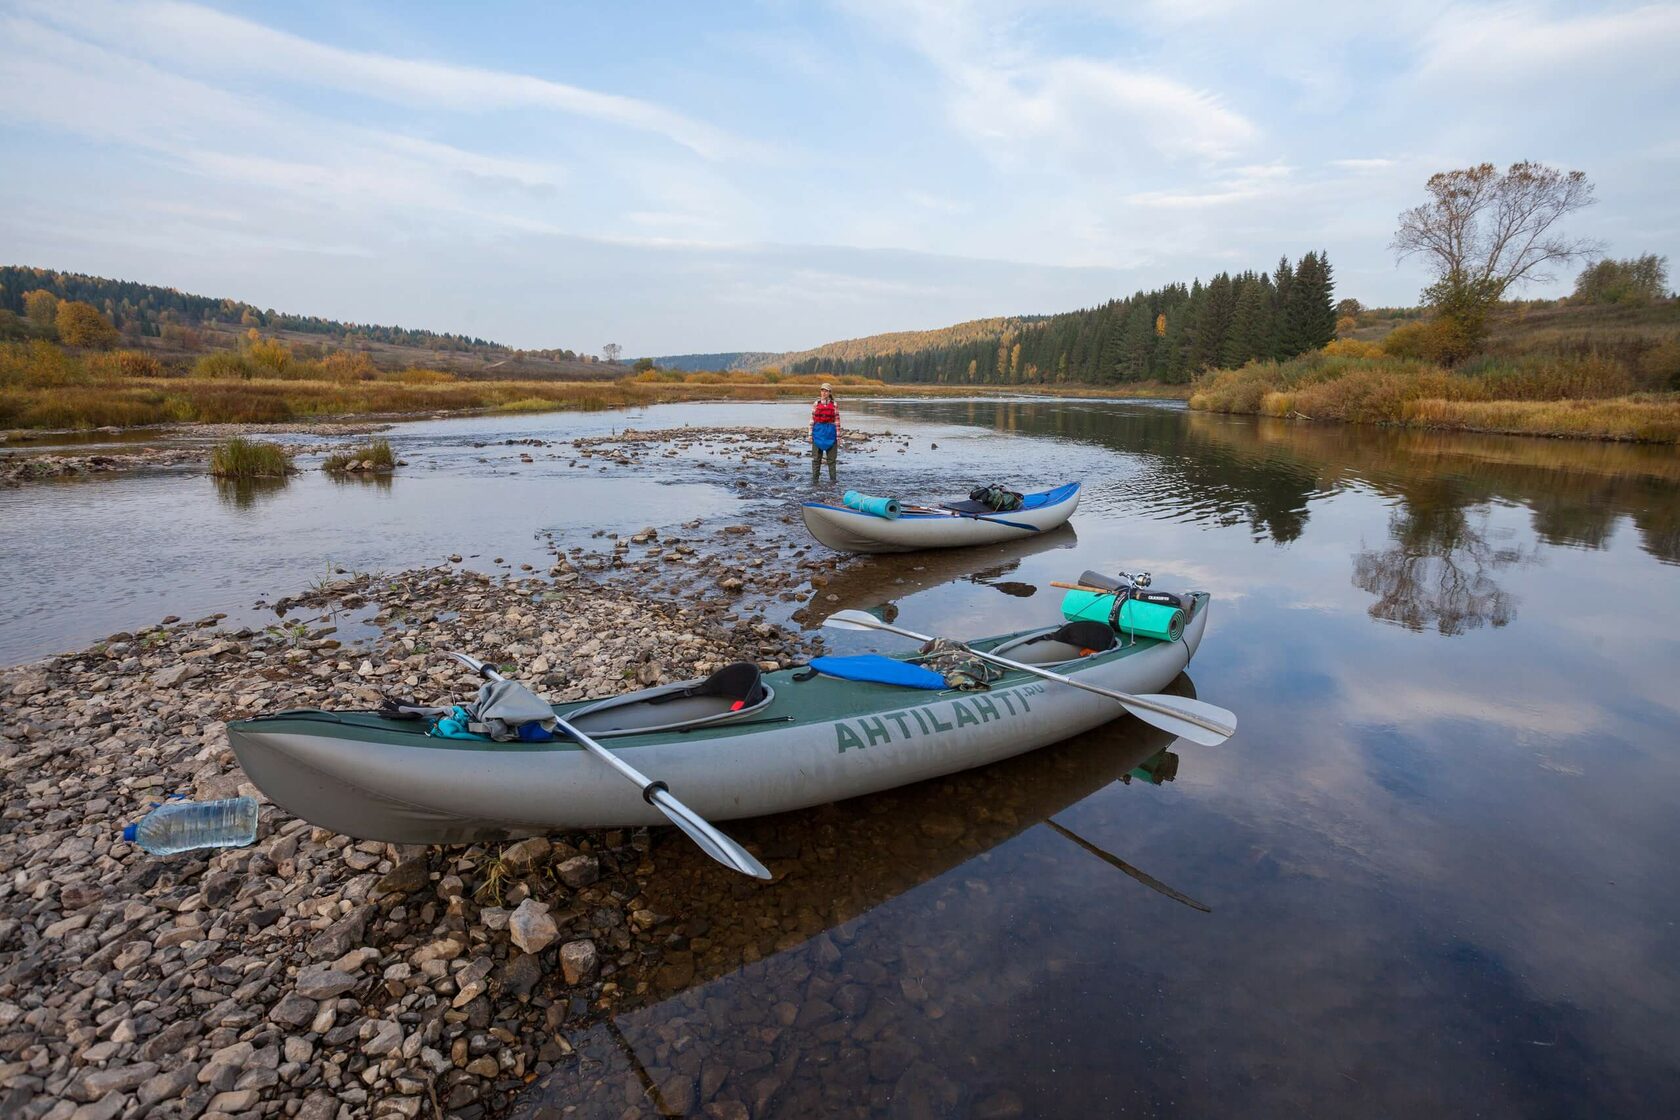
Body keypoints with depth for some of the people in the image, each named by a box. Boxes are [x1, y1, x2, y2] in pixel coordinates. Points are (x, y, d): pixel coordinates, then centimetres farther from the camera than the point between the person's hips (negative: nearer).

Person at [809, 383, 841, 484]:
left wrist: (838, 436, -1)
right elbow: (812, 420, 3)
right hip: (818, 431, 1)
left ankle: (833, 478, 12)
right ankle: (814, 479, 10)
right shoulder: (816, 404, 3)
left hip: (830, 432, 0)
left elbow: (837, 421, 1)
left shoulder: (834, 405, 1)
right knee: (816, 458, 4)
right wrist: (810, 434, -1)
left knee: (831, 457, 5)